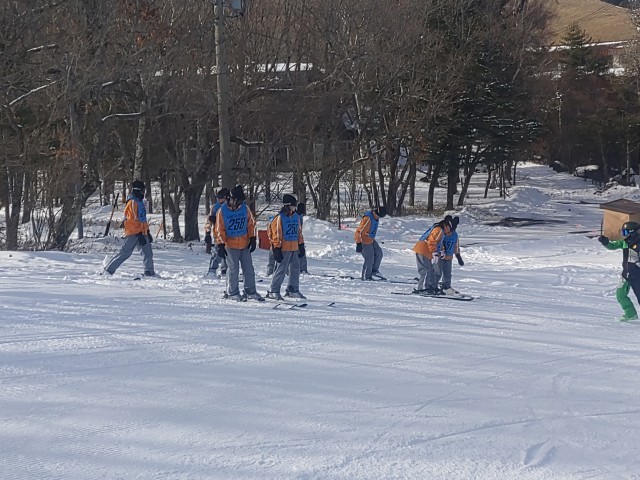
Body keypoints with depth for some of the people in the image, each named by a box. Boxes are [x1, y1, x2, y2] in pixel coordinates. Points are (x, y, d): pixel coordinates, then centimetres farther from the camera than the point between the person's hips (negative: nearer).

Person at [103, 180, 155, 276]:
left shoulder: (139, 202, 18)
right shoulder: (133, 202, -13)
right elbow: (134, 219, -19)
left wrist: (147, 232, 24)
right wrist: (140, 234, -21)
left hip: (141, 233, 9)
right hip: (133, 233, -9)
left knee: (148, 253, 4)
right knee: (125, 253, -6)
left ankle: (150, 272, 6)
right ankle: (109, 269, -1)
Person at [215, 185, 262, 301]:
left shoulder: (245, 209, 1)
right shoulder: (222, 211, -9)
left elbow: (251, 224, 10)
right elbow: (219, 230, -6)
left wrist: (252, 239, 5)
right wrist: (220, 245, -10)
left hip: (244, 244, 4)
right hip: (230, 245, -4)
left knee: (249, 269, 8)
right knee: (233, 269, 0)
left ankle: (250, 291, 19)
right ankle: (232, 293, 11)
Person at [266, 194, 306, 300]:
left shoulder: (296, 216, 10)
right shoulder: (280, 217, -12)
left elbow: (299, 232, 18)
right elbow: (276, 235, -12)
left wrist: (301, 245, 15)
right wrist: (277, 249, -14)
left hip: (294, 248, 7)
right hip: (284, 249, -7)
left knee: (295, 268, 12)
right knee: (281, 269, -5)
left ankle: (293, 290, 23)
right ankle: (273, 291, 2)